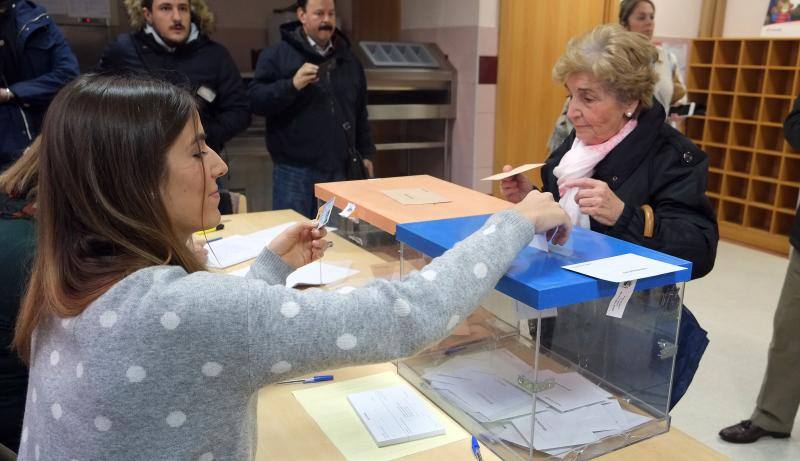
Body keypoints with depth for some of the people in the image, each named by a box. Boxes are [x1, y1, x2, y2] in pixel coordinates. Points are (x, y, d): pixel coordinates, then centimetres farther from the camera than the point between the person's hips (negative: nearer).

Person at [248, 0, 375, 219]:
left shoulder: (348, 60, 14)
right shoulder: (276, 55, 0)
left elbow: (360, 113, 20)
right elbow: (254, 100, -9)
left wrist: (365, 153, 14)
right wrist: (292, 85, -23)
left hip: (341, 170, 4)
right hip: (295, 171, -4)